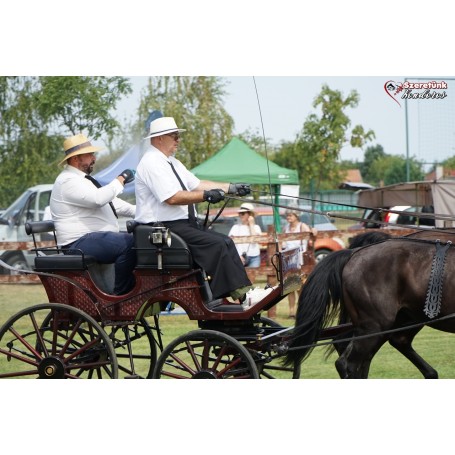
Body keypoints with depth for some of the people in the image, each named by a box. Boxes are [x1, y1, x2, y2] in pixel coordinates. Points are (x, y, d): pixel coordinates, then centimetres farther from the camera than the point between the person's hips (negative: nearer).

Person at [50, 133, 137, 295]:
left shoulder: (82, 179, 24)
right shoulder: (68, 181, -11)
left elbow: (112, 202, 25)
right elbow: (97, 198, -27)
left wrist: (139, 211, 12)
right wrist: (121, 180, -15)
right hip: (80, 243, -11)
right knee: (129, 243, -29)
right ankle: (121, 295, -22)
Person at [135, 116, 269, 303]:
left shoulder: (171, 162, 20)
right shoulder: (152, 163, -13)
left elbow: (197, 184, 18)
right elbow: (172, 197, -22)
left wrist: (231, 188, 10)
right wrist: (206, 196, -19)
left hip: (184, 224, 10)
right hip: (164, 227, -10)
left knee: (226, 241, -3)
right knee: (216, 244, -22)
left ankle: (244, 292, -11)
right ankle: (240, 295, -22)